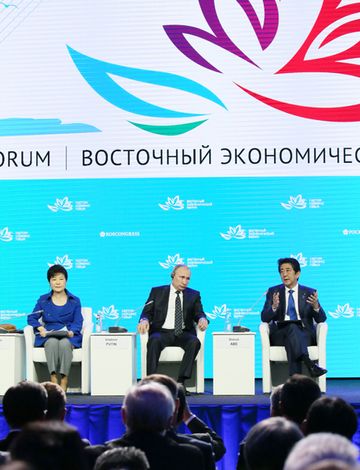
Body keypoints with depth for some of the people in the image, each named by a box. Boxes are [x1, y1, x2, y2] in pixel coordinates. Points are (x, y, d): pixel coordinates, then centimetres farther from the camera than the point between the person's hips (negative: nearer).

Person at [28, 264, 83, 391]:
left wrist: (71, 331, -18)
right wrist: (40, 329, -11)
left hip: (69, 336, 0)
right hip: (48, 336, 1)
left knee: (64, 343, -37)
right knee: (52, 342, -37)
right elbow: (31, 318, 10)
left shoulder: (75, 301, 14)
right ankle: (53, 378, -41)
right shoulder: (43, 300, 15)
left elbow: (78, 322, 5)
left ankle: (64, 380, -36)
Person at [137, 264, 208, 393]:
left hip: (183, 334, 1)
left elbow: (199, 313, 6)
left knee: (194, 342, -32)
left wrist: (202, 319, -20)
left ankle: (181, 381, -33)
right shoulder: (157, 292, 12)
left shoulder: (194, 295, 16)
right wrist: (144, 320, -18)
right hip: (162, 332, -1)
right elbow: (147, 312, 7)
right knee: (154, 341, -36)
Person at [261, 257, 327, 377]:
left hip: (305, 334, 0)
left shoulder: (309, 293, 11)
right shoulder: (273, 291, 11)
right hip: (279, 335, 0)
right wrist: (274, 307, -21)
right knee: (292, 327, -35)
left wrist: (316, 307, -20)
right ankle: (309, 364, -53)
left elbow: (321, 319, 3)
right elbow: (264, 318, 1)